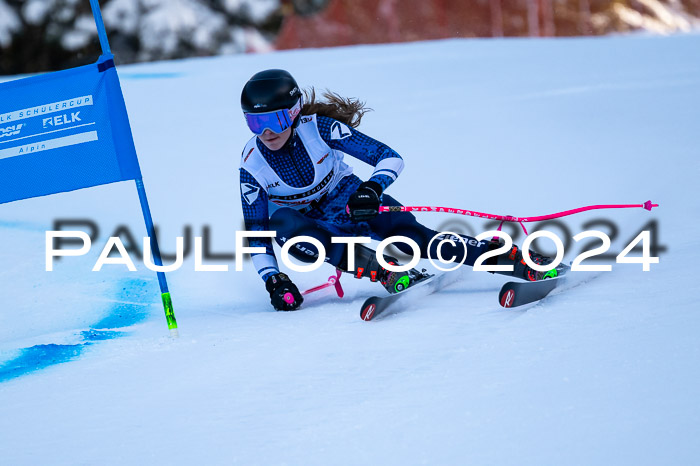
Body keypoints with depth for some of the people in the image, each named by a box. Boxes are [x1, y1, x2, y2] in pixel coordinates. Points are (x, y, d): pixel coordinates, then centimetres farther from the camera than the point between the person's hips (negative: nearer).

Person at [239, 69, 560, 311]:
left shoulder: (319, 128, -22)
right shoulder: (253, 163, -17)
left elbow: (390, 157, -22)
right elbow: (256, 233, -10)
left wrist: (373, 187, -42)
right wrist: (273, 281, -22)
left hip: (352, 201, -1)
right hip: (312, 225, 1)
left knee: (411, 235, -29)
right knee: (281, 223, -35)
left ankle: (516, 259, -32)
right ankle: (382, 270, -41)